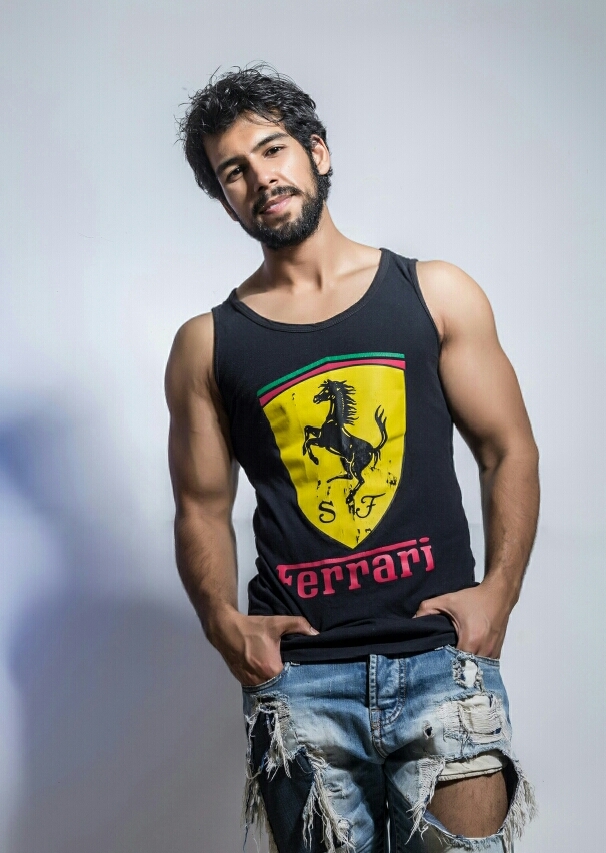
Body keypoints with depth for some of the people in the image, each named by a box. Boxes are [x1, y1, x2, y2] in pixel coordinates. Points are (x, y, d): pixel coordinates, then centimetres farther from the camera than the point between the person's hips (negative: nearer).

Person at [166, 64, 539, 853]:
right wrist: (222, 620, -7)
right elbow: (203, 506, 10)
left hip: (439, 654, 0)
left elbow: (508, 449, 6)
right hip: (297, 675, 1)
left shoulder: (436, 294, 6)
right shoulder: (207, 345, 8)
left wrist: (499, 590, -7)